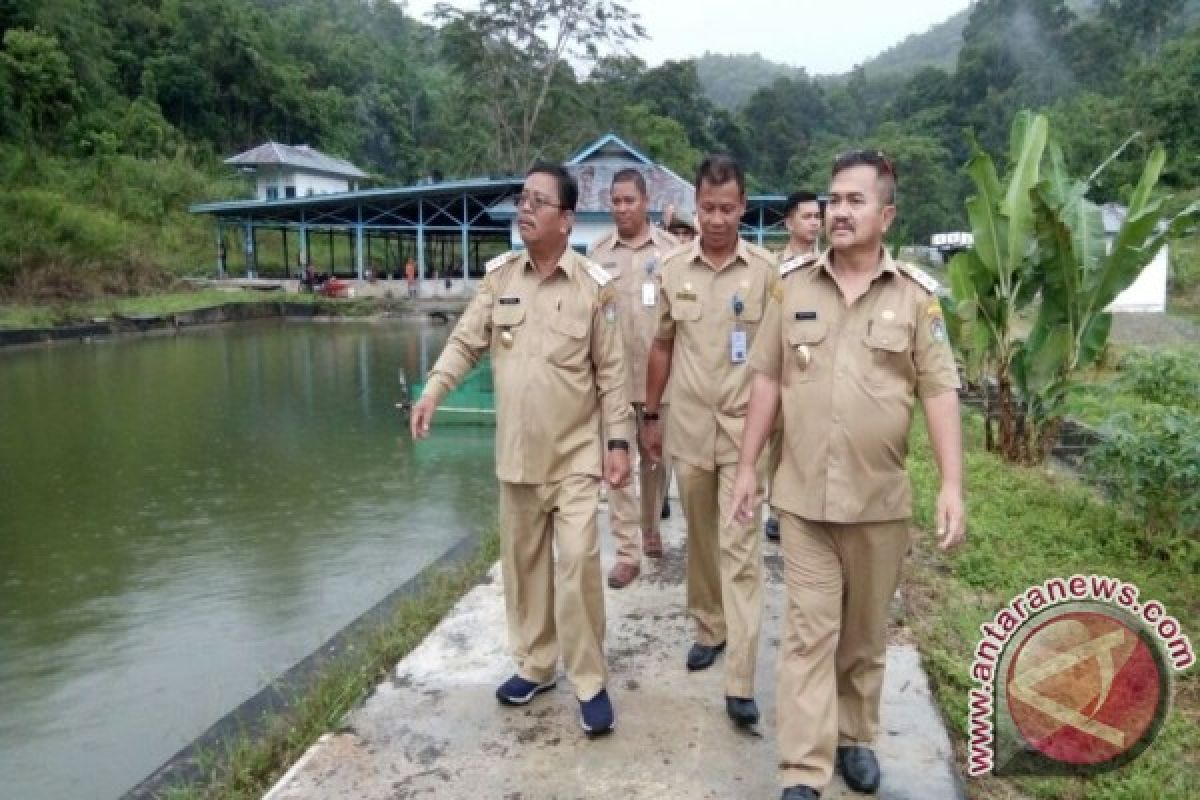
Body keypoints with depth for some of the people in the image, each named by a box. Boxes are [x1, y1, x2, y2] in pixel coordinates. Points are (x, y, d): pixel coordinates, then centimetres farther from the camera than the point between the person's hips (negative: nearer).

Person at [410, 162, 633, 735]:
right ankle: (534, 665, 33)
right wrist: (432, 391, -14)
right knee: (523, 563, 14)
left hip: (575, 454, -4)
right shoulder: (499, 276, 2)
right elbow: (465, 342, 3)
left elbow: (611, 371, -4)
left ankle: (589, 683, 10)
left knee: (577, 565, -7)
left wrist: (619, 441, -7)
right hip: (517, 453, 4)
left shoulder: (593, 286, -7)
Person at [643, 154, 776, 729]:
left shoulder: (766, 270, -5)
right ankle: (709, 628, 37)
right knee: (700, 539, 16)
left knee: (741, 549, -4)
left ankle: (740, 683, 0)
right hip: (688, 427, 3)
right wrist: (650, 414, 11)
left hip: (745, 429, -3)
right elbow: (662, 346, 10)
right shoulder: (672, 269, 3)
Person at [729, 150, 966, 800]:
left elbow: (940, 392, -3)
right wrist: (747, 466, 4)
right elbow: (767, 381, 5)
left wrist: (952, 485, -11)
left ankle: (855, 737, 36)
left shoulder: (916, 295, -1)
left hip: (880, 499, 0)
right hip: (803, 495, 0)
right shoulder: (793, 285, 2)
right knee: (809, 631, 2)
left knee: (865, 632, 16)